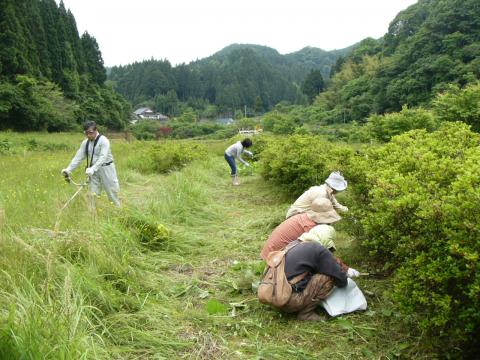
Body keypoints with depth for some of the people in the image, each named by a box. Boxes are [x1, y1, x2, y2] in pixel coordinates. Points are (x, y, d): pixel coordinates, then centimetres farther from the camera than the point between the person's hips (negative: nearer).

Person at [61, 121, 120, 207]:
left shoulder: (103, 140, -16)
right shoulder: (85, 143, 4)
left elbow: (103, 158, -27)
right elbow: (78, 157, 1)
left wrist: (93, 169, -38)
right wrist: (68, 169, -11)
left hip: (106, 168, -6)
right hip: (94, 171, 6)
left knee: (112, 190, 3)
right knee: (93, 193, 6)